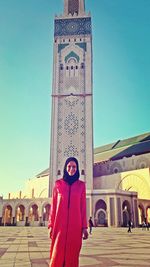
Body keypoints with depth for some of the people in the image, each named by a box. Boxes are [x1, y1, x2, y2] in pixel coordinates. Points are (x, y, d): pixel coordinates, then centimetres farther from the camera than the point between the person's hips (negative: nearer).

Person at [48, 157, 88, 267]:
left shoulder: (81, 185, 7)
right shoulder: (58, 184, 6)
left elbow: (83, 207, 6)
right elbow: (53, 205, 6)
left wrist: (84, 227, 3)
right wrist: (51, 225, 1)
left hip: (75, 225, 1)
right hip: (60, 224, 0)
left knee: (72, 255, 4)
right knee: (57, 254, -3)